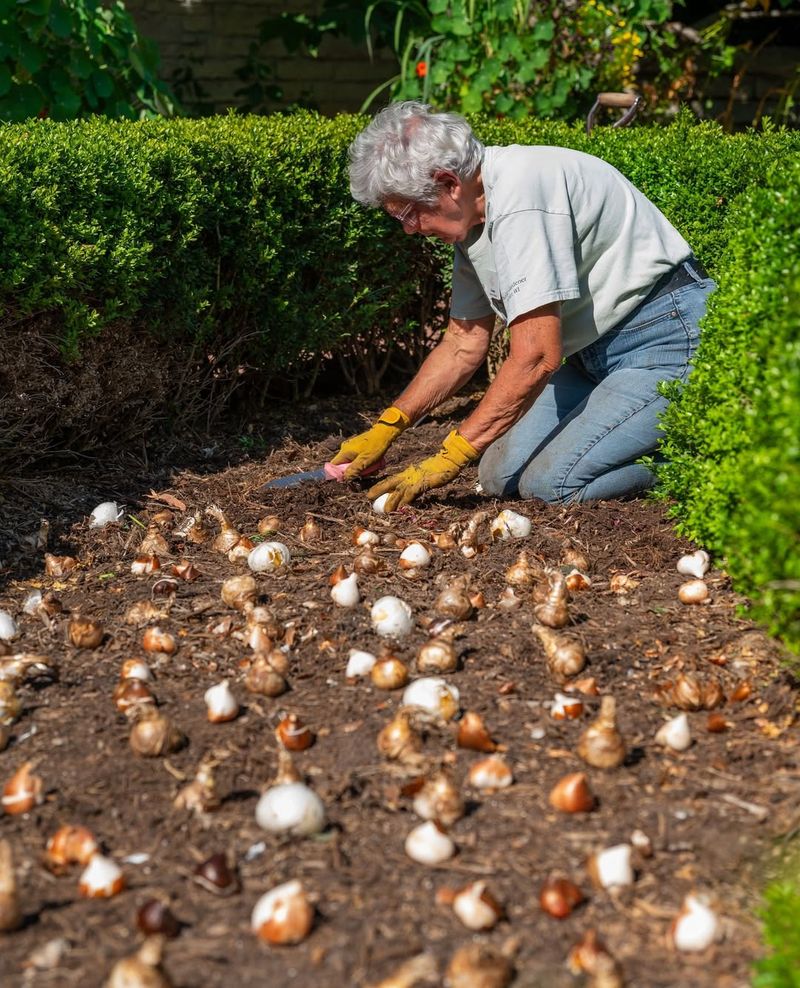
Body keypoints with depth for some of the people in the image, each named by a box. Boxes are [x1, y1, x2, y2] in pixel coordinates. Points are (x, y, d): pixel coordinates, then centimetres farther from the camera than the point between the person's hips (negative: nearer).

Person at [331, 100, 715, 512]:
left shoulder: (520, 199, -25)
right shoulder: (473, 218, 6)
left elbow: (535, 358, -29)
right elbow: (464, 343, 15)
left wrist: (448, 458, -24)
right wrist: (386, 427, 9)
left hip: (665, 336, -10)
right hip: (595, 352, 10)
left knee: (553, 481, -24)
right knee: (502, 475, 1)